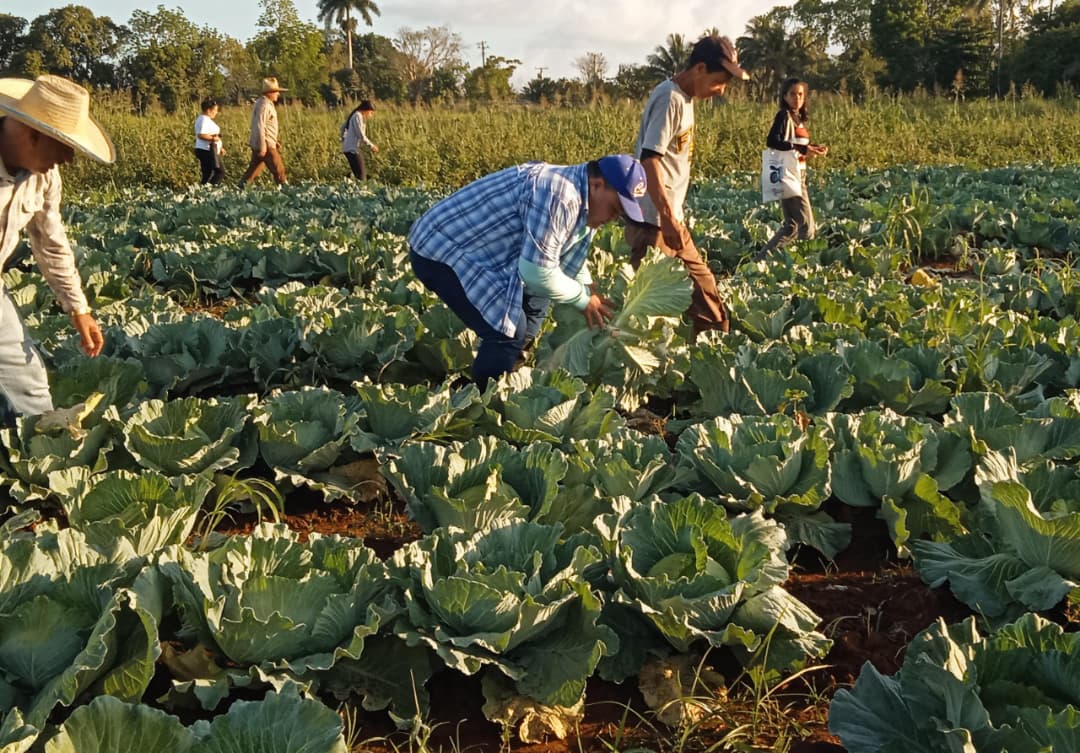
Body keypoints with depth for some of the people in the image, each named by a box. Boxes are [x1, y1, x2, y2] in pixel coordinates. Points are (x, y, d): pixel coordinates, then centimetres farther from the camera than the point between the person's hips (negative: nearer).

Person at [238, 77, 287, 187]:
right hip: (265, 145, -10)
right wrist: (262, 147, -24)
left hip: (261, 145, 10)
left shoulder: (267, 104, 15)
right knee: (279, 170, -3)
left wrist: (275, 141, 23)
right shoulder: (263, 105, -16)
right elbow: (259, 127, -22)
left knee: (253, 169, 11)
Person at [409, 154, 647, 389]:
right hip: (440, 251, -11)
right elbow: (538, 273, -27)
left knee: (532, 306, 19)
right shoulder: (558, 195, -28)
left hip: (466, 249, 11)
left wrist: (590, 295, 6)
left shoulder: (582, 203, 6)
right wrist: (583, 299, -12)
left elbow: (571, 260, 21)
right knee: (510, 330, -17)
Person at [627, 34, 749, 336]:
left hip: (671, 219, 10)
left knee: (702, 284, 17)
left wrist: (674, 216, 19)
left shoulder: (684, 97, 14)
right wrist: (667, 217, -25)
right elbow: (649, 159, -22)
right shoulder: (669, 98, -15)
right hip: (653, 220, -10)